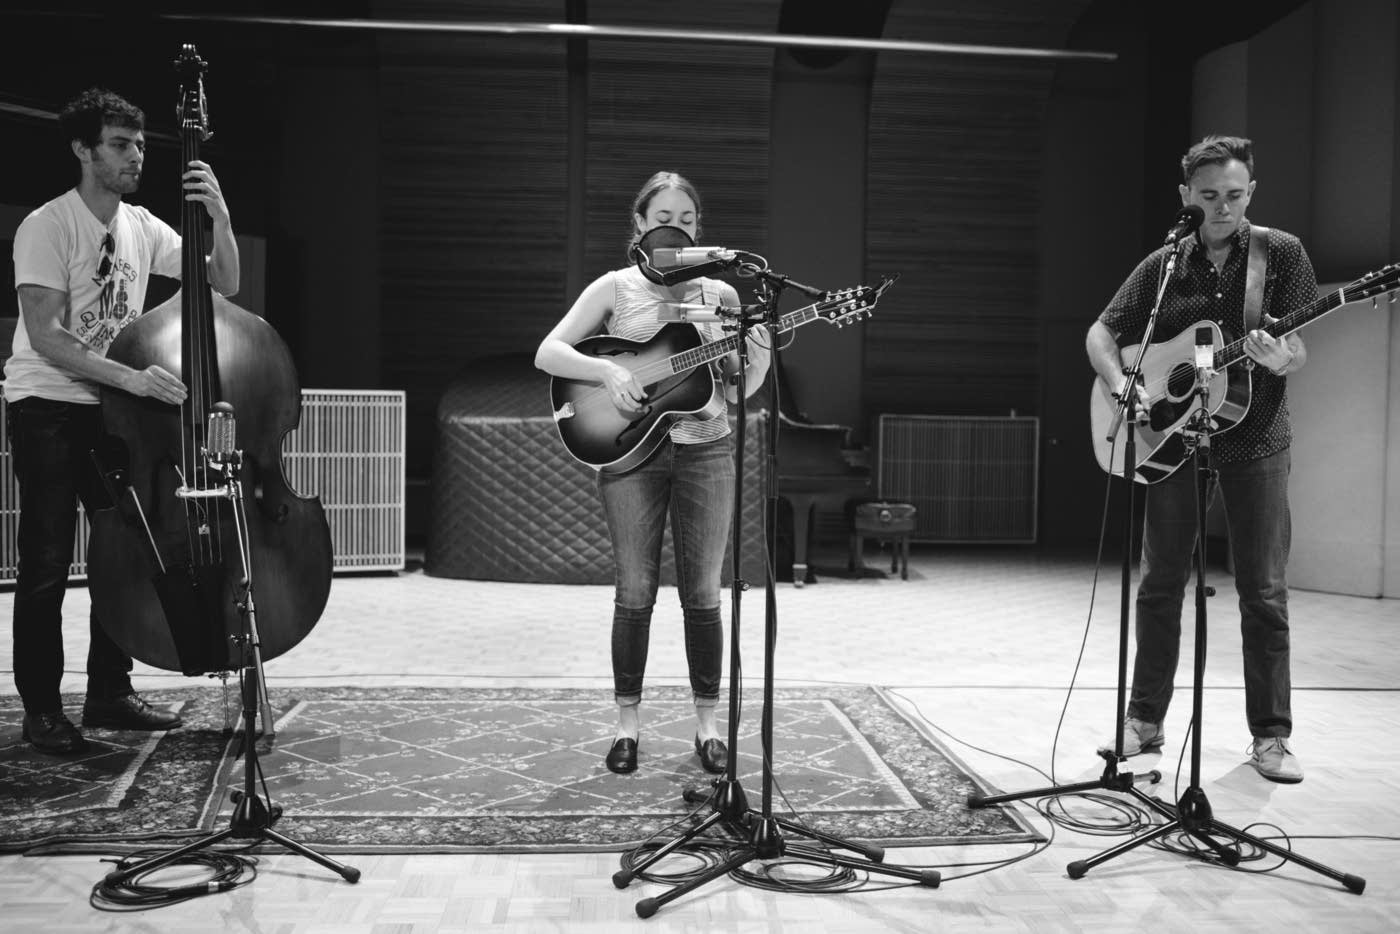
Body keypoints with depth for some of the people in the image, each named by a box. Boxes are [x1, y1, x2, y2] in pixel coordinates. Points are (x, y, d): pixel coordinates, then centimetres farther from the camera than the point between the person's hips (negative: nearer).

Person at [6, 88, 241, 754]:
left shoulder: (142, 228, 5)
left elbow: (223, 285, 2)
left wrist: (219, 215, -12)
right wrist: (132, 377, -31)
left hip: (115, 408, 6)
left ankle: (110, 694, 16)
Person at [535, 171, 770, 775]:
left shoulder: (721, 295, 8)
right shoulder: (615, 288, 2)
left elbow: (738, 389, 8)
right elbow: (547, 353, -5)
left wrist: (758, 361, -13)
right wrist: (606, 370, -20)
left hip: (704, 452, 2)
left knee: (703, 594, 5)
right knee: (635, 593, 3)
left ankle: (707, 724, 17)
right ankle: (628, 724, 16)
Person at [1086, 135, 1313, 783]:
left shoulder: (1281, 253, 0)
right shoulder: (1163, 266, 5)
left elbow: (1299, 353, -3)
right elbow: (1101, 334, 8)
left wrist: (1282, 359, -27)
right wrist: (1123, 386, -11)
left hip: (1254, 439, -2)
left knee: (1264, 591, -1)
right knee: (1160, 584, 7)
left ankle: (1270, 736, 10)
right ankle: (1144, 721, 18)